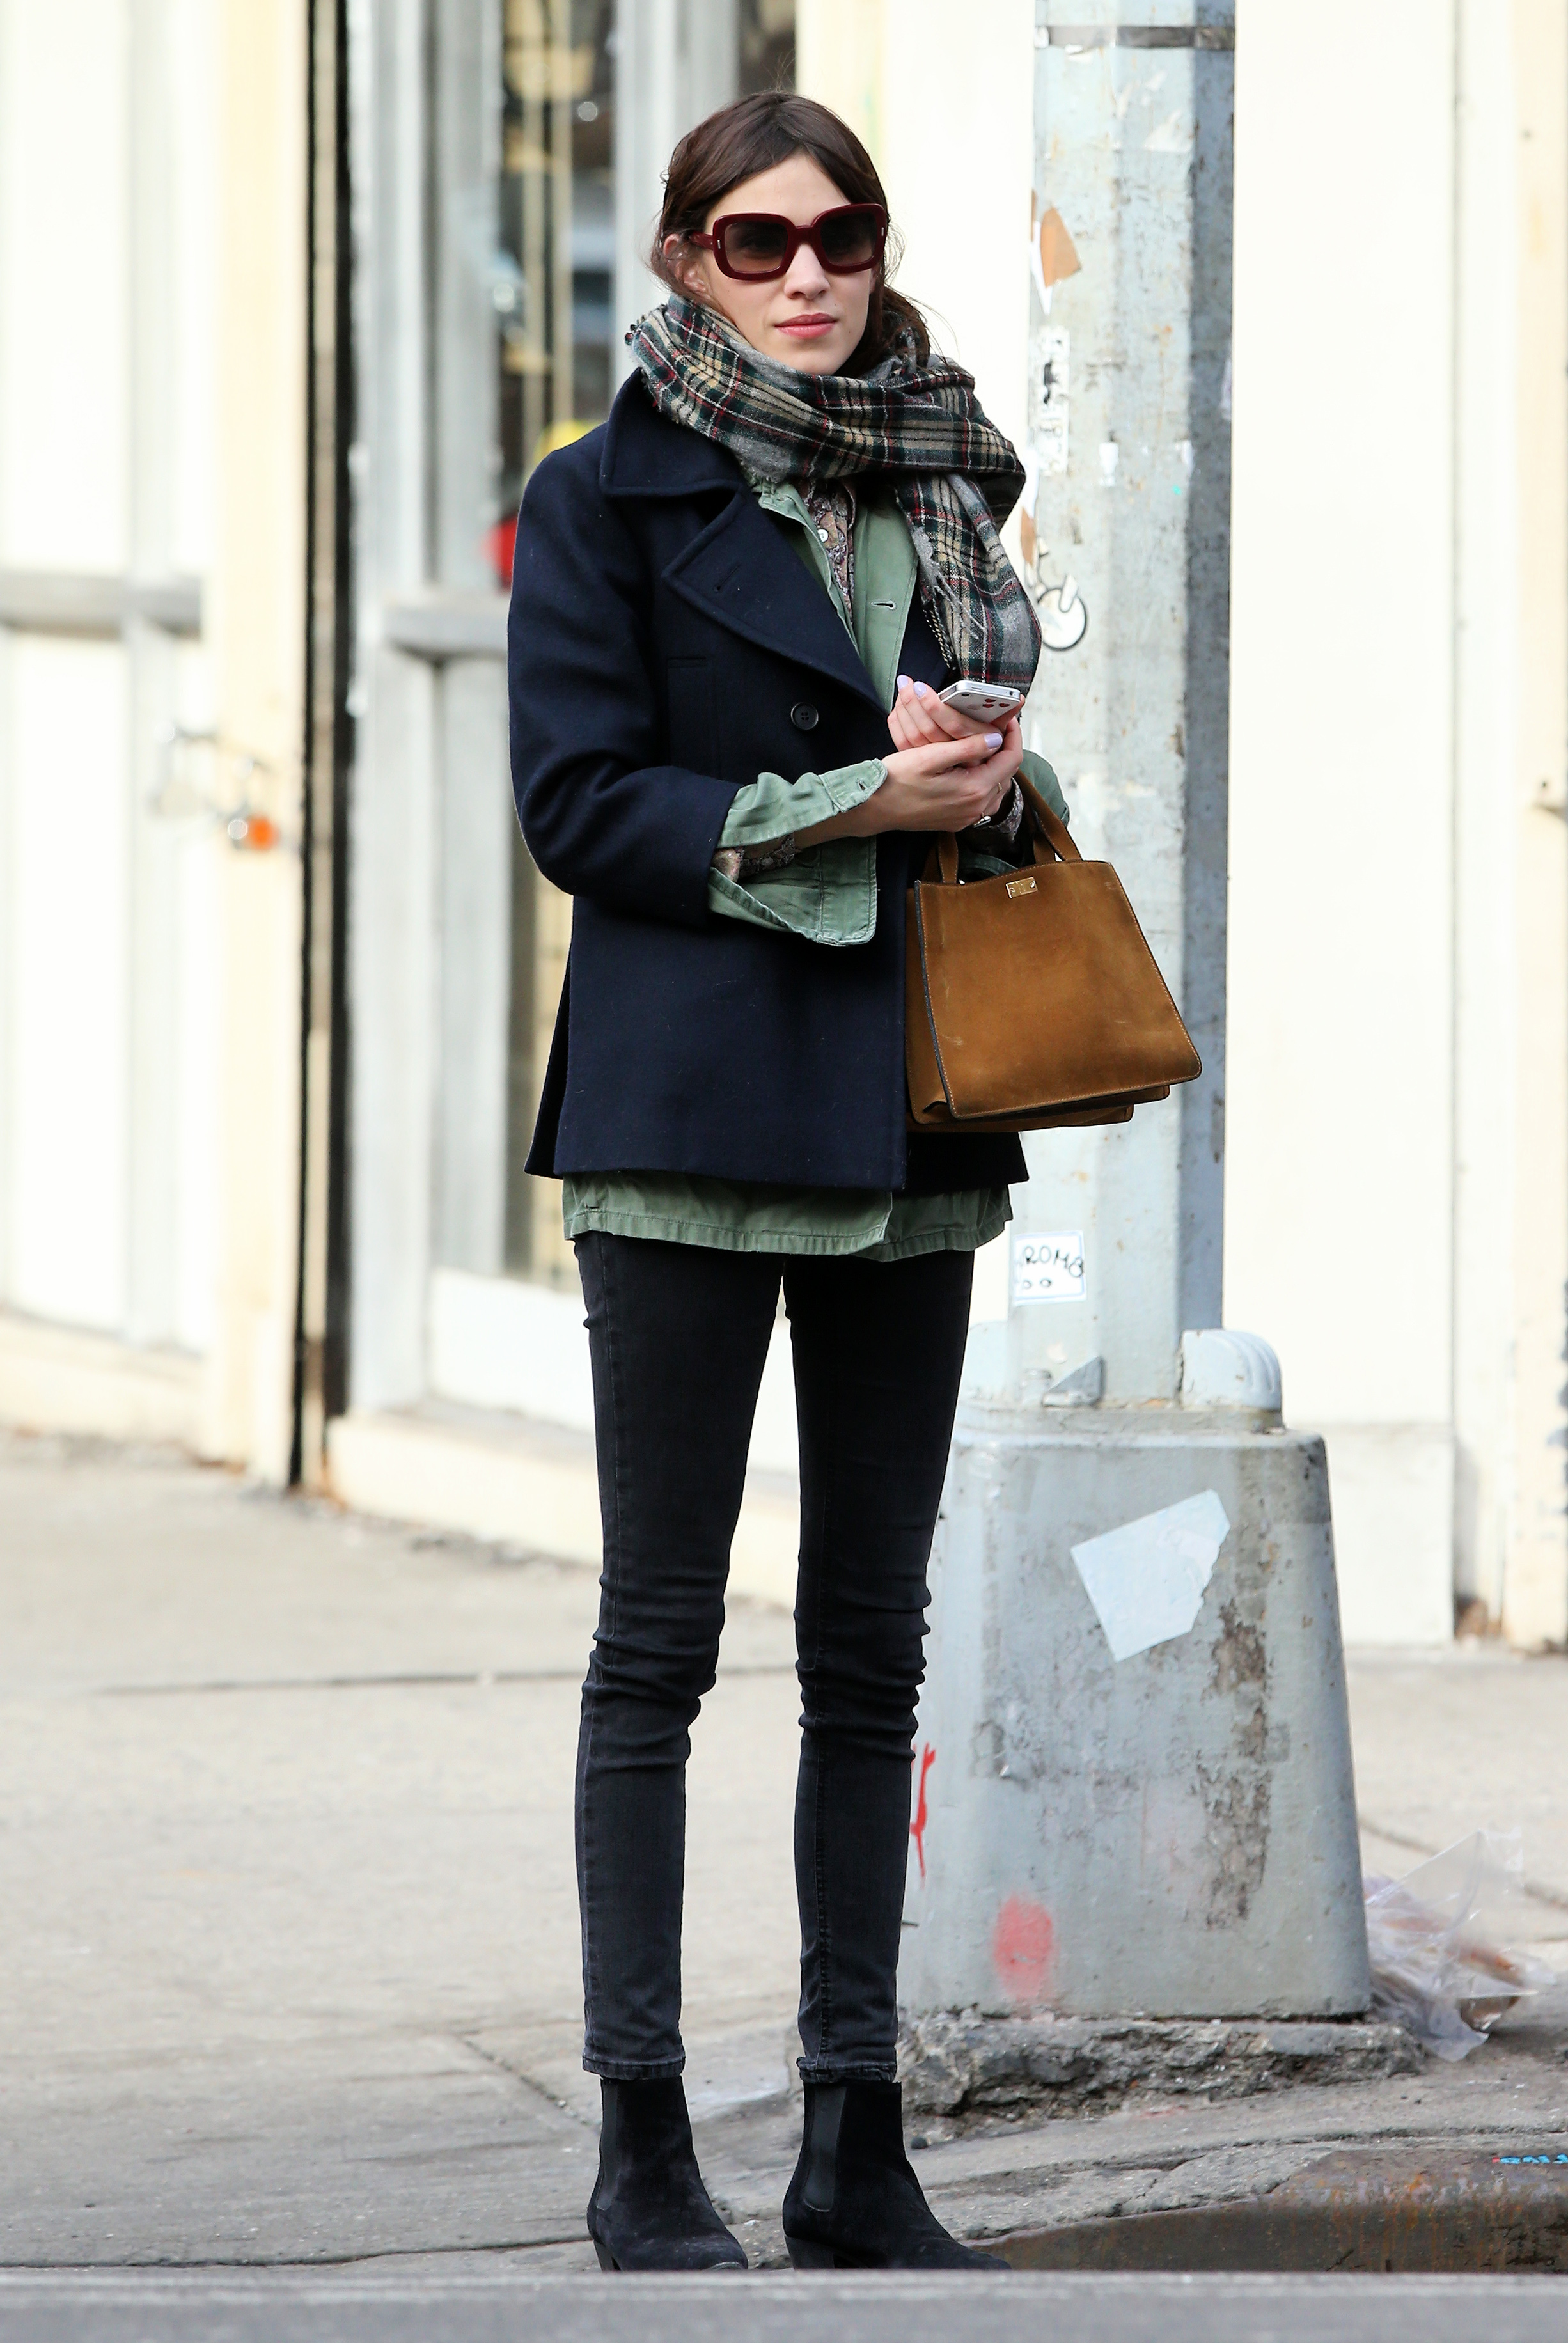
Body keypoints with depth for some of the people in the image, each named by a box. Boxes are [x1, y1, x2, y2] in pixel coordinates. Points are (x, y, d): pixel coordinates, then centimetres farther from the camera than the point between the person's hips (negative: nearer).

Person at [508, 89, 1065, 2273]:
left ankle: (858, 2148, 12)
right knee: (660, 1634, -2)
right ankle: (644, 2147, 2)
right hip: (693, 1097, -5)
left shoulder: (944, 489, 13)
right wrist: (843, 809, -16)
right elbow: (580, 802, -8)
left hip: (906, 1112, 5)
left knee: (876, 1640, 7)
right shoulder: (613, 497, -2)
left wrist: (986, 787, -2)